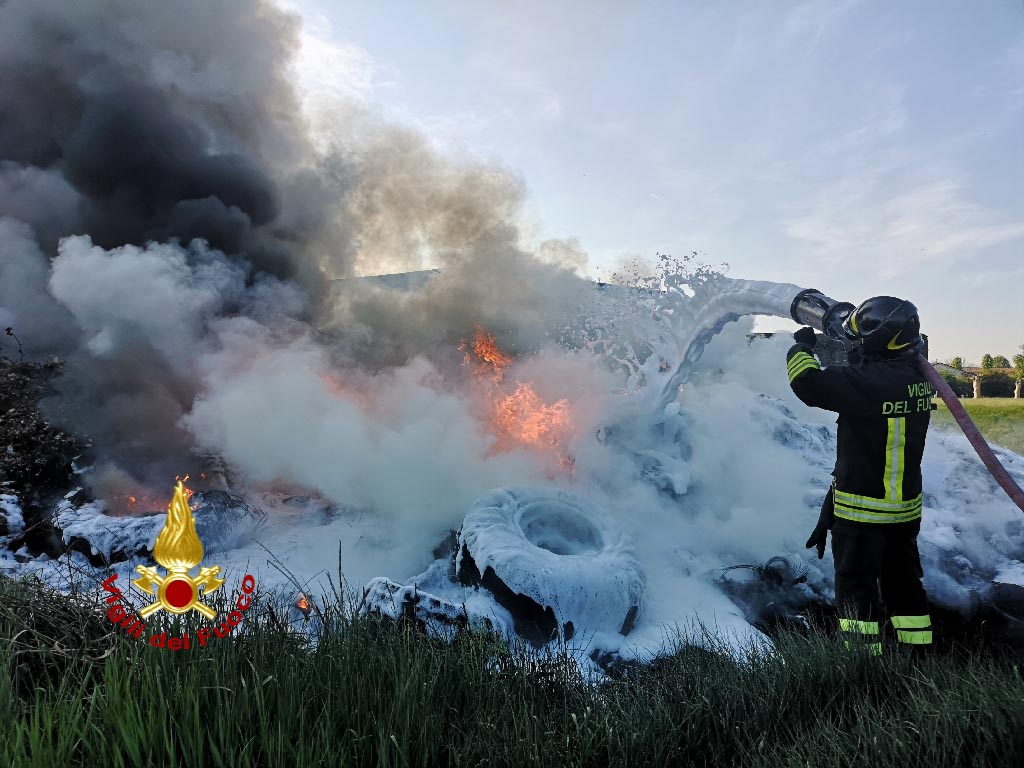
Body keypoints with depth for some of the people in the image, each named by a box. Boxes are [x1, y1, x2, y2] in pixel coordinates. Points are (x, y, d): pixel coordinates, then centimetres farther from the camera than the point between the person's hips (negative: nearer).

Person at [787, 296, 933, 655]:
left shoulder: (869, 382, -26)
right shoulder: (918, 379, 0)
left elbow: (809, 383, -27)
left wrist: (802, 347, -10)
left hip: (860, 508, -8)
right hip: (907, 505, 8)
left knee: (855, 585, 5)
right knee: (903, 580, 20)